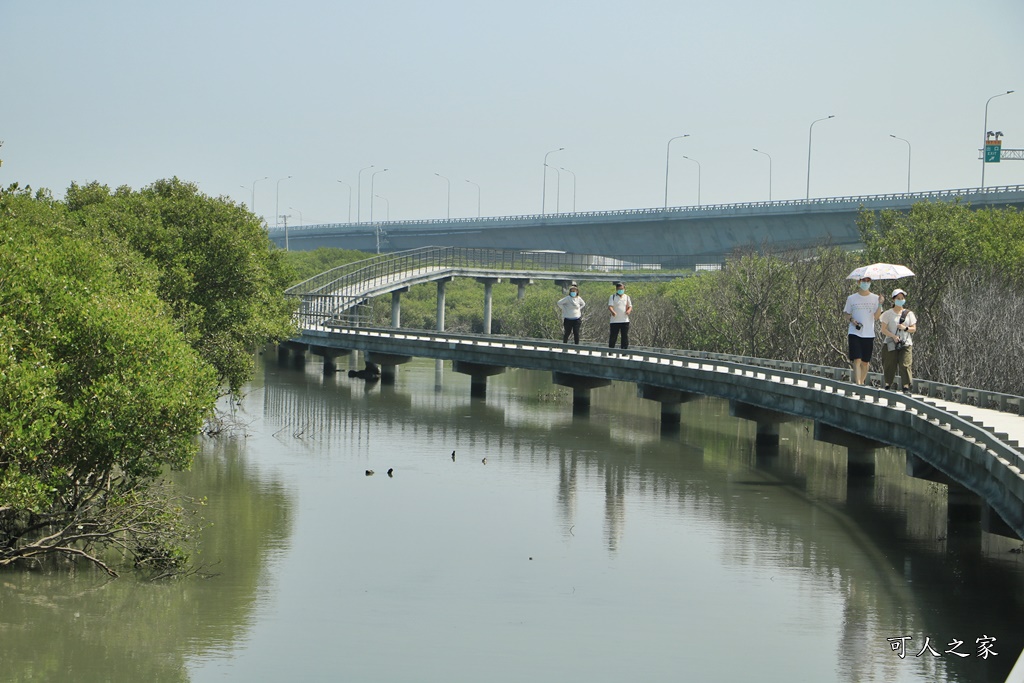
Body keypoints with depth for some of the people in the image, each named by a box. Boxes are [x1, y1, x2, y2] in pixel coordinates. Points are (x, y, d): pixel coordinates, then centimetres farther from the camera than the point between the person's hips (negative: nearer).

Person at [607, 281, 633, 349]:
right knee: (612, 337, 0)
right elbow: (610, 306, -11)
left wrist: (629, 310, -14)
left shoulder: (627, 297, 11)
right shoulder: (612, 297, 1)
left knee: (625, 337, 1)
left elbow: (630, 306, 11)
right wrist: (612, 312, -34)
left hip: (625, 320, 2)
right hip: (615, 321, -2)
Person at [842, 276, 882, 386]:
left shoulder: (875, 298, 6)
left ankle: (862, 382, 21)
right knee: (857, 360, -14)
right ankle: (858, 384, -20)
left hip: (869, 334, 2)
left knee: (865, 362, 6)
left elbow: (876, 316, -1)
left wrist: (880, 304, -15)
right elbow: (846, 314, 12)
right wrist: (851, 320, -9)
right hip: (854, 333, -2)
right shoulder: (851, 298, 6)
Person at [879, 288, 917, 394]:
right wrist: (893, 336, -15)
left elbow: (914, 329, 11)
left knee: (905, 365, -11)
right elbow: (883, 329, 0)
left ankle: (906, 387, -12)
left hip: (905, 344, 0)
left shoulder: (909, 314, 11)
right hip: (891, 344, 0)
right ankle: (888, 385, 11)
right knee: (890, 366, -1)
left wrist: (905, 328, -10)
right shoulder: (888, 314, 6)